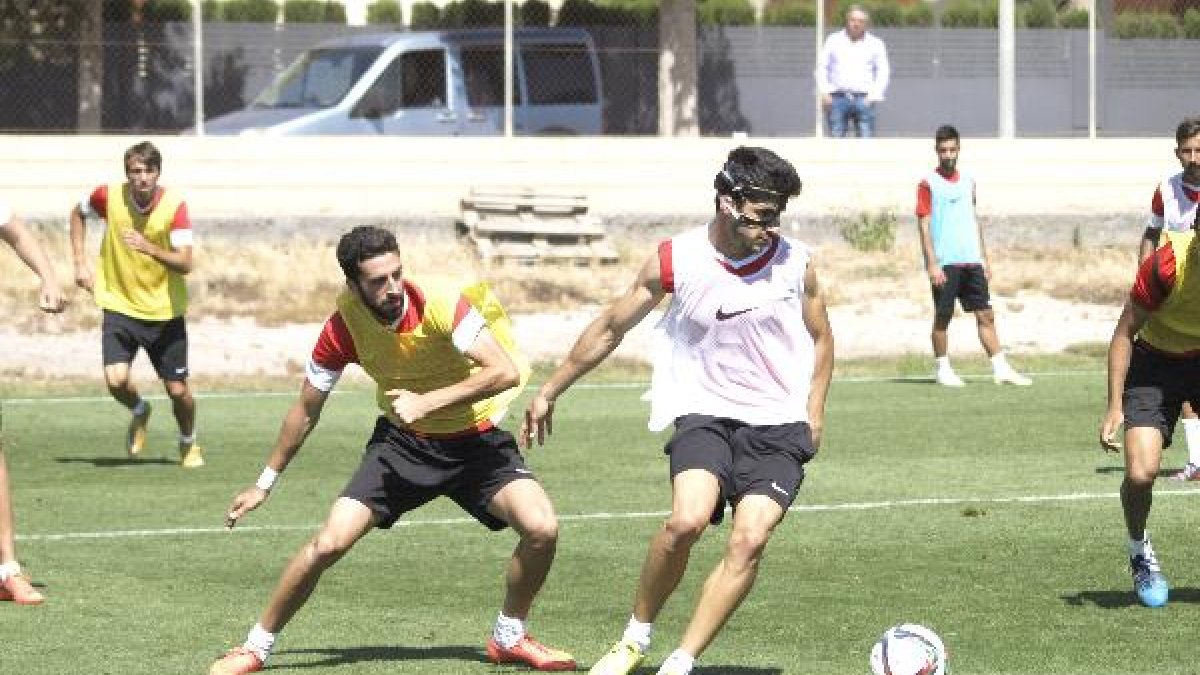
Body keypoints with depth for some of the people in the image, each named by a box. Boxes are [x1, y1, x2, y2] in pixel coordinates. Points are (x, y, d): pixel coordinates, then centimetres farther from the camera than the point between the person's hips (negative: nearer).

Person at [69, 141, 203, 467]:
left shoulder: (174, 205, -16)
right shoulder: (109, 196, -10)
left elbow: (185, 263, -23)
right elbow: (78, 213, 13)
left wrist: (150, 249, -40)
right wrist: (81, 262, 6)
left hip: (165, 310, -1)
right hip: (119, 306, 1)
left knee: (178, 390, 2)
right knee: (116, 380, -17)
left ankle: (189, 443, 34)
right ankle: (140, 412, 19)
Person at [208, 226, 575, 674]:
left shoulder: (441, 303, -24)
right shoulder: (343, 327, -16)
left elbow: (506, 372, -31)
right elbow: (306, 410, 0)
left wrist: (427, 402, -37)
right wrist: (264, 484, 7)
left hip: (475, 439, -1)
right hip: (402, 441, 1)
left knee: (542, 528, -22)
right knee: (329, 543, -14)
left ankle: (509, 638, 4)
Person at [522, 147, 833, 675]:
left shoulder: (796, 263, -2)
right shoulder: (676, 260, -6)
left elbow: (820, 338, 16)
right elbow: (610, 328, 8)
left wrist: (813, 411, 1)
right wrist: (549, 392, 13)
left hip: (778, 425, 1)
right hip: (705, 411, -1)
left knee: (750, 538, -19)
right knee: (687, 520, -26)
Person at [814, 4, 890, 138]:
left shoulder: (876, 44, 9)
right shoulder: (833, 40, 11)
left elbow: (883, 72, 8)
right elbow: (821, 67, 10)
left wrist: (874, 95, -5)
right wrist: (824, 93, -2)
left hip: (863, 100, -1)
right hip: (837, 98, 1)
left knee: (866, 138, -9)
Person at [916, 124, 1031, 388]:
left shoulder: (968, 181, 14)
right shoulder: (928, 184, -3)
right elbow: (924, 226, -7)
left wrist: (984, 258, 15)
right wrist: (932, 264, -14)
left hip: (971, 261, 5)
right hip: (944, 264, -5)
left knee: (985, 314, 1)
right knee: (943, 316, 2)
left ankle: (1001, 368, 0)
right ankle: (942, 368, 13)